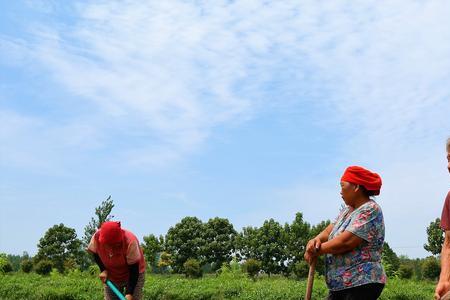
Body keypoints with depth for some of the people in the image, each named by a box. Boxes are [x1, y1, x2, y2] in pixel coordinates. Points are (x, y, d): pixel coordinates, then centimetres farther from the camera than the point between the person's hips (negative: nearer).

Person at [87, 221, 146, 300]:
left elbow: (134, 269, -27)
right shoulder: (97, 237, -25)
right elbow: (95, 254, -1)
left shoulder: (130, 241, -35)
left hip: (133, 275, -3)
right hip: (111, 276, 4)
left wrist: (129, 293, -32)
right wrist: (103, 270, -15)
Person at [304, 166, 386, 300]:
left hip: (361, 284, -8)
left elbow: (345, 242, -21)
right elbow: (329, 231, 11)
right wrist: (316, 239, -12)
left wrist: (317, 250, -9)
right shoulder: (347, 210, 15)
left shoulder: (370, 210, -13)